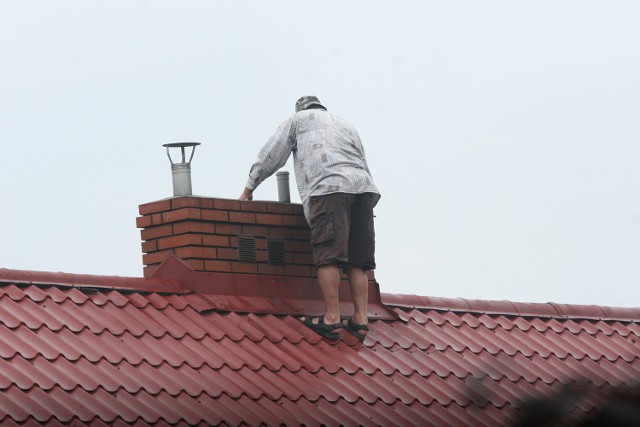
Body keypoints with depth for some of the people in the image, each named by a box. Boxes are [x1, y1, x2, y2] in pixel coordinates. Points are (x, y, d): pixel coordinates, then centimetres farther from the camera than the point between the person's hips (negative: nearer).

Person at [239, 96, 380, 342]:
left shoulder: (298, 119, 25)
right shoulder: (345, 125, 37)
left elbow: (271, 156, 24)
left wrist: (249, 188, 31)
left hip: (329, 187, -5)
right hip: (363, 186, 5)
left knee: (328, 256, -11)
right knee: (357, 260, 4)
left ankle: (331, 319, -19)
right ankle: (360, 319, -4)